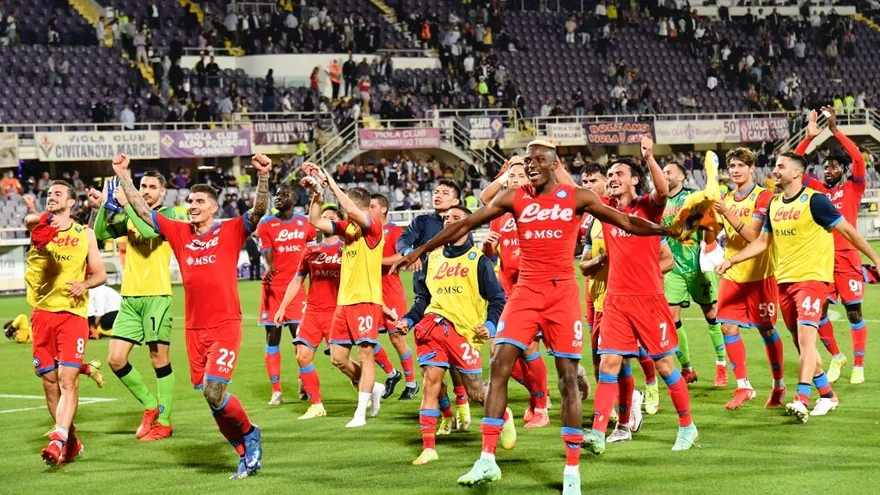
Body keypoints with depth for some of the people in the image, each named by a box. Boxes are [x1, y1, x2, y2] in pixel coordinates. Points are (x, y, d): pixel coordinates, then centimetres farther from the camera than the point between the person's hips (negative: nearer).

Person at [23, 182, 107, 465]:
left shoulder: (85, 234, 7)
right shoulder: (39, 225, 6)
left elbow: (100, 274, 10)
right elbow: (30, 219, -19)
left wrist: (85, 284, -13)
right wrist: (42, 219, -43)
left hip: (72, 314, -2)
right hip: (42, 313, 2)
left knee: (68, 380, -15)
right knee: (49, 382, 7)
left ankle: (58, 440, -25)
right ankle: (72, 442, 20)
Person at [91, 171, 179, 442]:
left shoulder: (167, 215, -1)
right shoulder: (130, 218, 15)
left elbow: (150, 230, -22)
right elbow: (100, 233, 5)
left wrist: (126, 204, -18)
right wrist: (102, 207, -9)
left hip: (156, 297, -6)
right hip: (129, 298, 6)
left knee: (159, 359, -1)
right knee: (115, 359, 0)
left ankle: (164, 422, 9)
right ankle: (151, 406, 18)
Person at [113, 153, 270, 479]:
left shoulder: (231, 231, -1)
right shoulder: (179, 232, 10)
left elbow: (259, 210, -15)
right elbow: (142, 210, 12)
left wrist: (263, 178, -30)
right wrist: (123, 176, 6)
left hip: (225, 325, -5)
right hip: (194, 328, 5)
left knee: (213, 391, -16)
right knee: (211, 396, 6)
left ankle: (249, 433, 11)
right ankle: (247, 455, 19)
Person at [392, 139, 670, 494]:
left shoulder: (577, 198, 3)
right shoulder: (514, 198, 7)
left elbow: (626, 222, 9)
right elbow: (465, 225, 10)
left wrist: (668, 230, 3)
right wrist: (420, 251, 11)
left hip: (562, 292, -1)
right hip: (526, 291, 1)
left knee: (568, 376, -2)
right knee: (499, 365, -12)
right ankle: (487, 459, -9)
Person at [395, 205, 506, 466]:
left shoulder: (478, 260, 5)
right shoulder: (433, 257, 18)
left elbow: (497, 298, 3)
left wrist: (490, 324, -12)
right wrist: (408, 319, 11)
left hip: (464, 331, -4)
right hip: (433, 324, 4)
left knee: (475, 392, -1)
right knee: (430, 382, -11)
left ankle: (504, 415, 31)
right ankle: (428, 448, -11)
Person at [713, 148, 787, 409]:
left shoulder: (763, 197, -9)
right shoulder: (727, 199, 11)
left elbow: (754, 236, -19)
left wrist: (728, 214, -27)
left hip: (759, 274, -5)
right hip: (732, 274, 5)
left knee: (766, 329, 2)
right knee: (728, 327, -3)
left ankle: (779, 385, 17)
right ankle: (743, 387, 6)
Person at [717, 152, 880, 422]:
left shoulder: (814, 200, -11)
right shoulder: (774, 204, 10)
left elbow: (847, 230, -7)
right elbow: (762, 241, 20)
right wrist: (731, 260, 12)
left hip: (812, 278, -7)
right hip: (784, 280, 7)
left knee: (805, 336, -20)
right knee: (801, 343, 10)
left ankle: (801, 400, -27)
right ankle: (827, 395, 23)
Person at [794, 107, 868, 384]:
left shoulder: (853, 188, 2)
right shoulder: (818, 189, 10)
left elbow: (858, 159, -14)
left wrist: (835, 130, -18)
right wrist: (809, 138, -7)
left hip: (847, 258, -3)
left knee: (854, 312, 0)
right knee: (819, 311, 1)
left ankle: (858, 365, 9)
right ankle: (836, 358, 21)